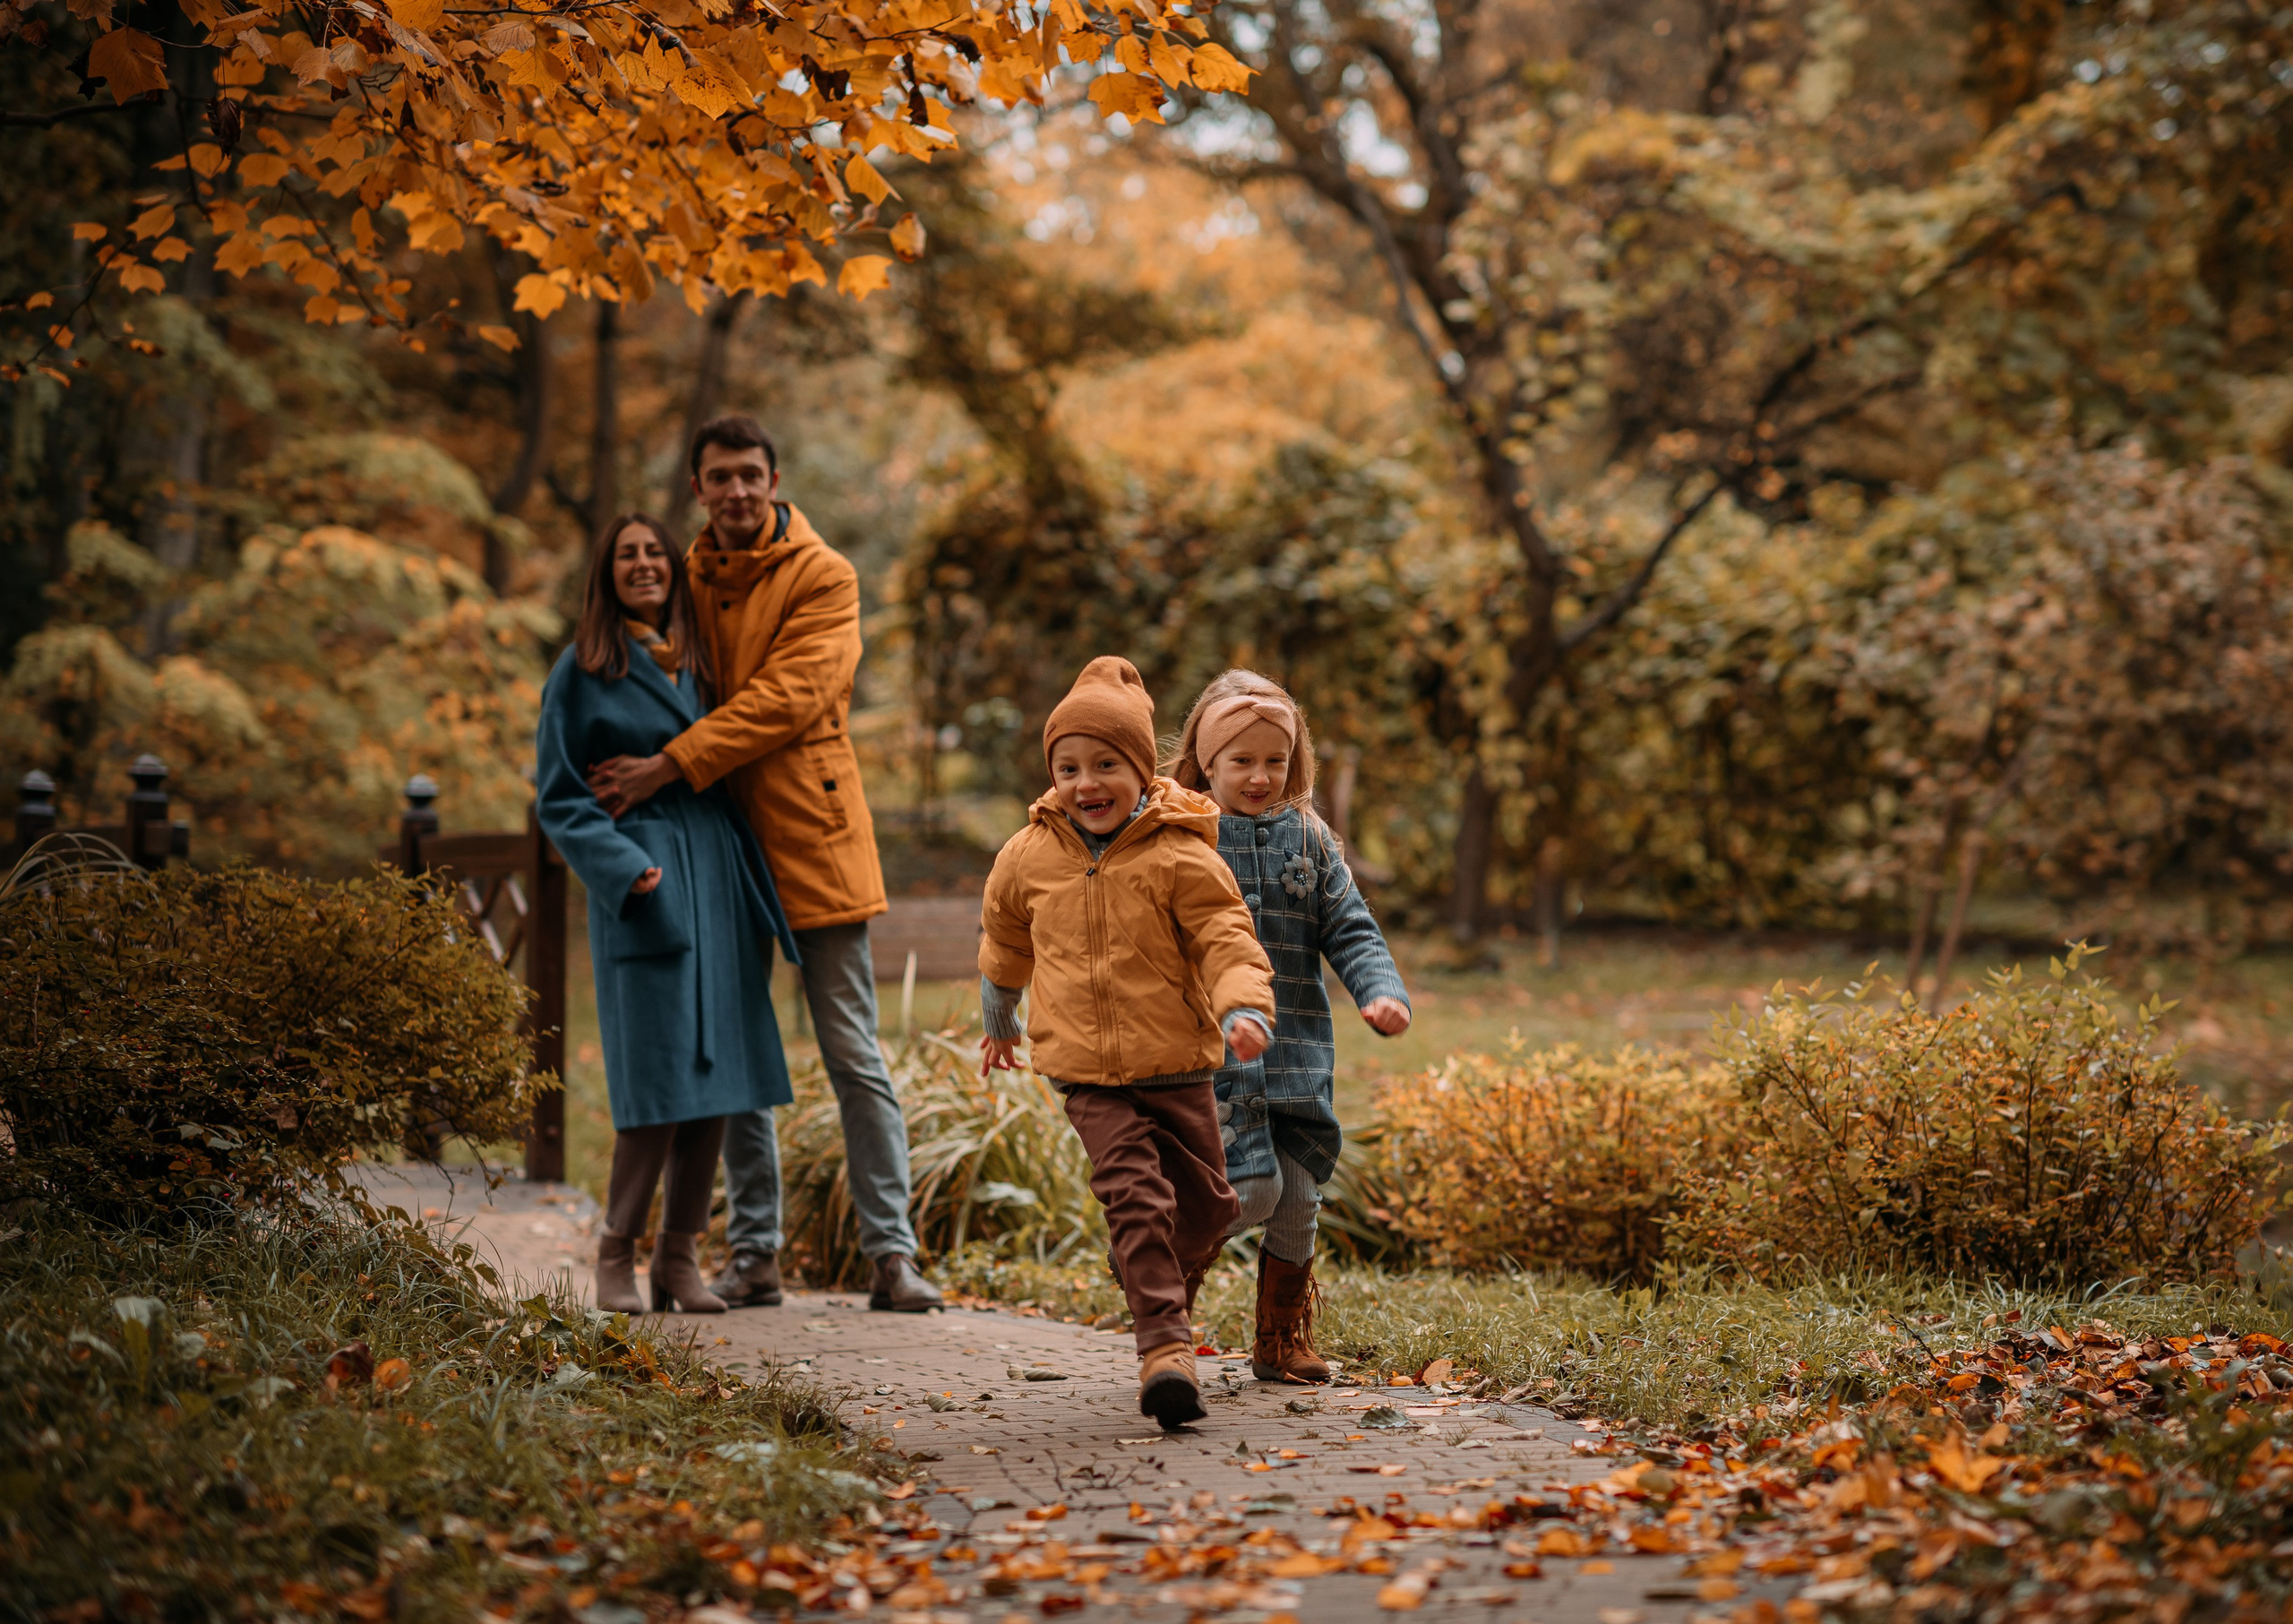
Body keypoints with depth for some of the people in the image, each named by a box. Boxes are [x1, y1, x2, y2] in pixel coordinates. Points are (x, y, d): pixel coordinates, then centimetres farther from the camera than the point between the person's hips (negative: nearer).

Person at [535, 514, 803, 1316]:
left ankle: (680, 1258, 12)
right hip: (645, 891, -5)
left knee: (716, 1074, 3)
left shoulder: (699, 660, 15)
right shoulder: (584, 670, 1)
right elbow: (558, 796, 0)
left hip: (720, 878, 5)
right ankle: (617, 1257, 4)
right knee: (656, 1078, -9)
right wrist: (621, 865, -14)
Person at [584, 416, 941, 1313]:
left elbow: (785, 700, -16)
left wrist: (671, 766, -20)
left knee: (853, 1055, -3)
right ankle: (754, 1254, 16)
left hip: (811, 836, -5)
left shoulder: (822, 577, -5)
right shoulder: (688, 579, 11)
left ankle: (891, 1253, 1)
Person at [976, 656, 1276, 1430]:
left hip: (1176, 1065, 0)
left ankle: (1162, 1289, 41)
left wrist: (1244, 1008, -32)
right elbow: (1005, 937, 21)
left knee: (1205, 1204, 11)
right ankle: (1164, 1345, -20)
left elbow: (1227, 940, -12)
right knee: (1135, 1192, -18)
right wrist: (998, 1019, 35)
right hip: (1086, 1073, 0)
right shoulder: (1029, 857, 2)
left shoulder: (1180, 857, -8)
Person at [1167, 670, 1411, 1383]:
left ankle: (1284, 1339, 22)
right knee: (1252, 1188, -15)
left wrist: (1383, 992, -9)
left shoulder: (1310, 838, 9)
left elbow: (1350, 929, 8)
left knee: (1297, 1199, 6)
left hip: (1298, 1054, 4)